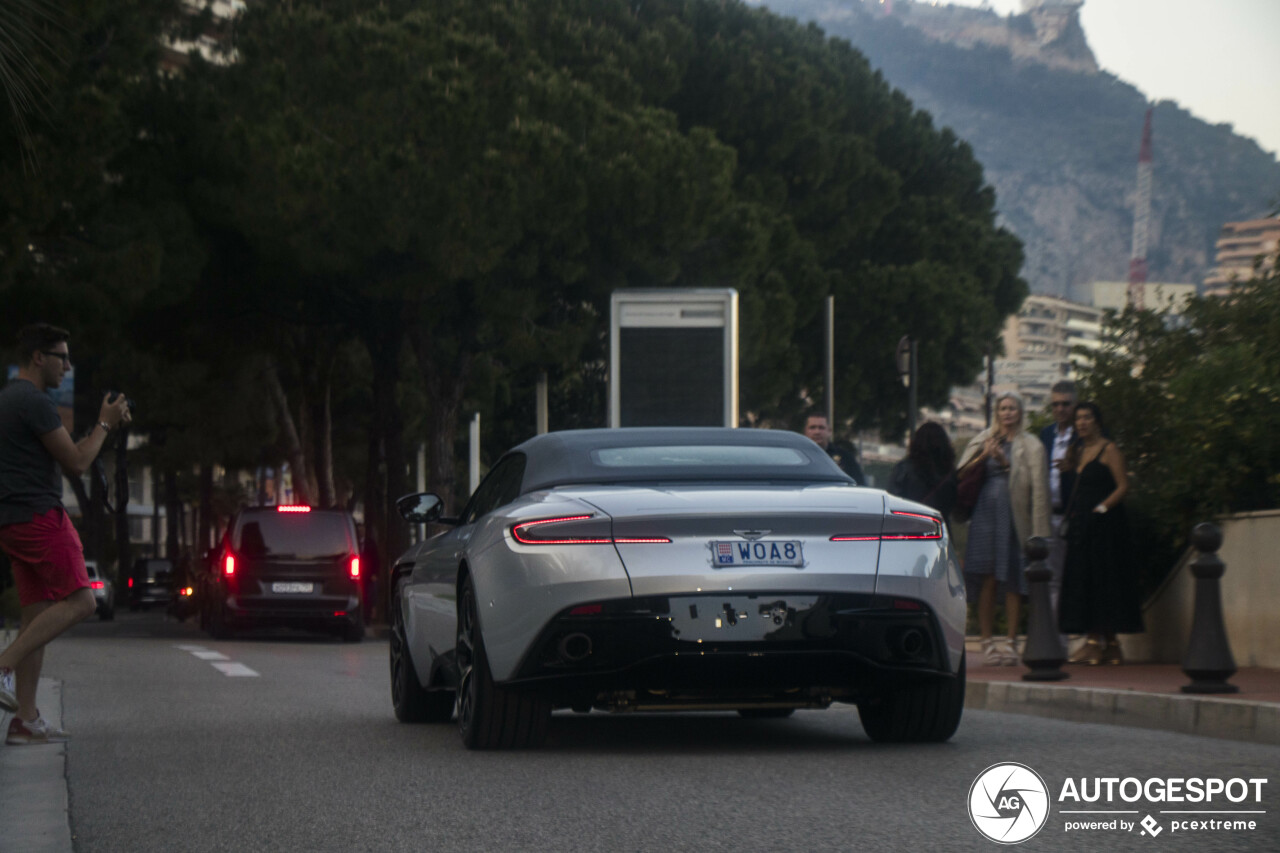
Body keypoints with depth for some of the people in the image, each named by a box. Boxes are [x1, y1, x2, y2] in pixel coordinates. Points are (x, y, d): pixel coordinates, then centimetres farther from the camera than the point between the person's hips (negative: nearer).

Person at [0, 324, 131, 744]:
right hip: (38, 516, -10)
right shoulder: (34, 402, -12)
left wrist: (103, 425, 24)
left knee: (38, 614, 7)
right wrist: (104, 425, 3)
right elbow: (76, 463, -11)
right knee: (78, 600, -10)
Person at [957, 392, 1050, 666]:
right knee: (988, 581, -3)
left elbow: (1037, 488, -1)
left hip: (1014, 517, -1)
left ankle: (1010, 642, 6)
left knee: (1013, 582, -1)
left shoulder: (1031, 447, 7)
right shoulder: (983, 441, 16)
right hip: (986, 513, 1)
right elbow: (961, 473, 6)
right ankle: (987, 641, 1)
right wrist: (983, 456, -5)